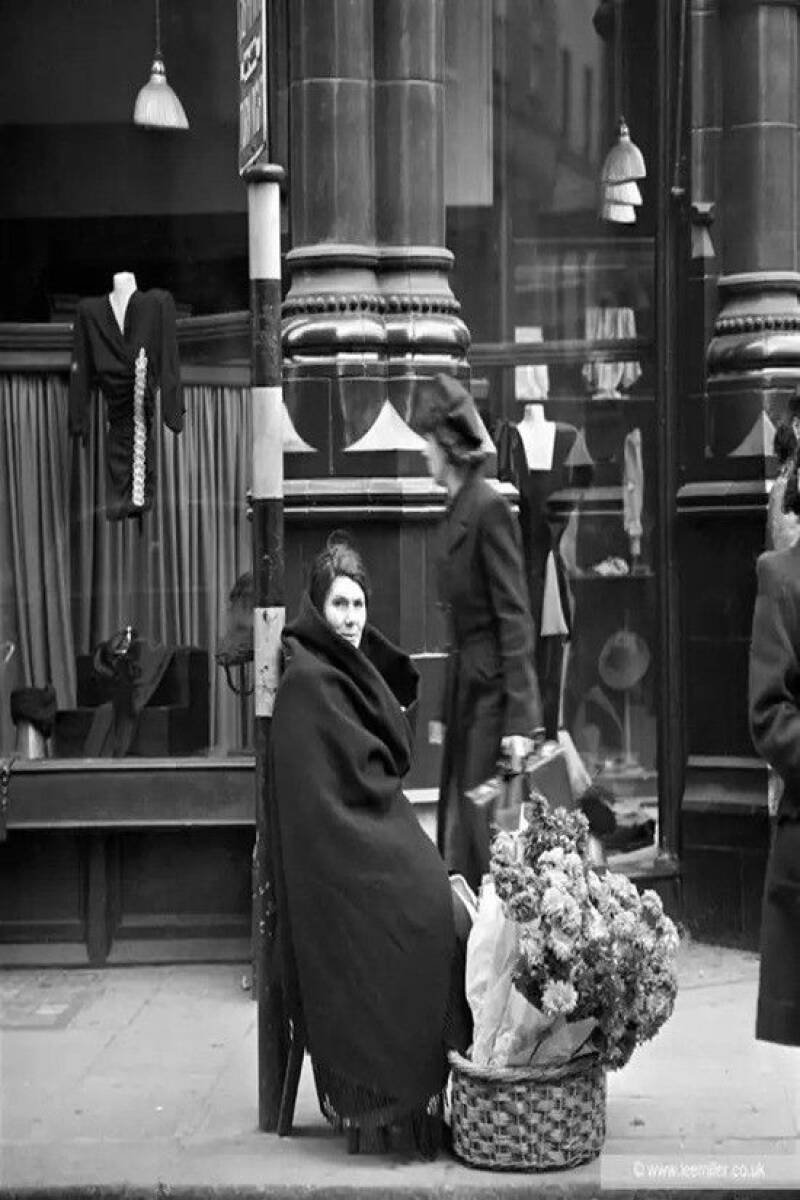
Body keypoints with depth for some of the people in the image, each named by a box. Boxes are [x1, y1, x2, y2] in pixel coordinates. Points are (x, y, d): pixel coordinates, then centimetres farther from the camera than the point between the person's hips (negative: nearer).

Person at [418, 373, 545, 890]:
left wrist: (520, 718, -21)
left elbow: (514, 618, -17)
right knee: (459, 833, 12)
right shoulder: (459, 508, 12)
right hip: (465, 692, 9)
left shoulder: (489, 507, -14)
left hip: (492, 690, -9)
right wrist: (446, 711, 16)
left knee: (484, 834, -4)